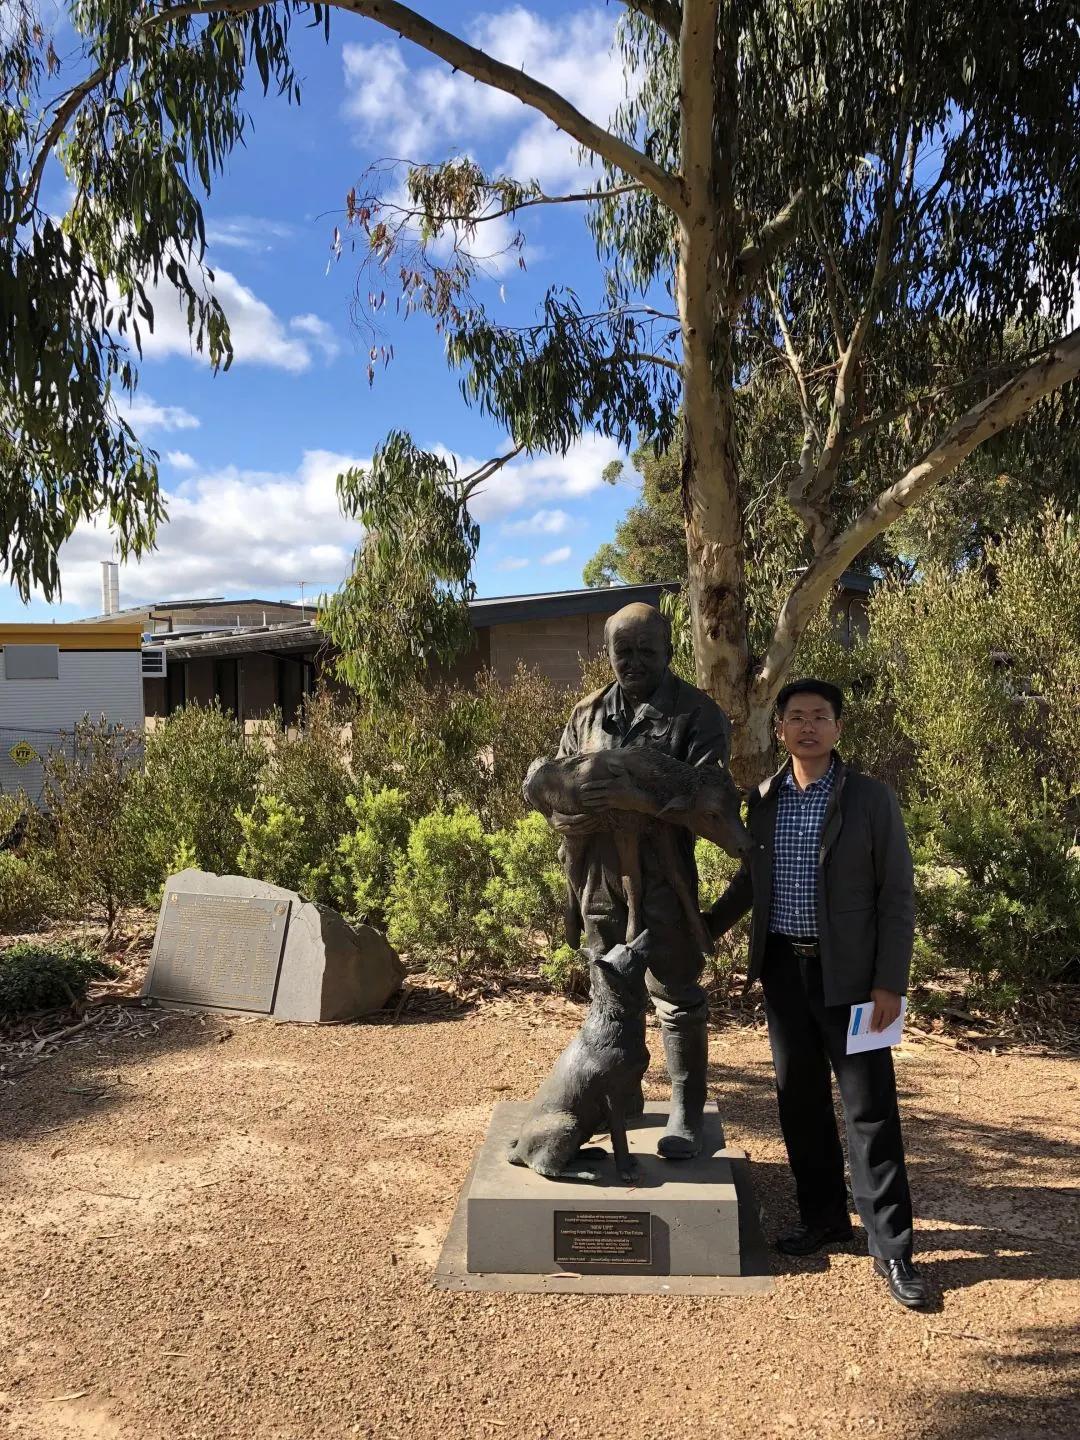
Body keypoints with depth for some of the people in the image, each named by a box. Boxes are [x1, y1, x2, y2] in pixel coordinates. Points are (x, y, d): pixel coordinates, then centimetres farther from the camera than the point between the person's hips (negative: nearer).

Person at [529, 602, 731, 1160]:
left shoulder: (697, 713, -6)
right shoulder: (587, 714, 9)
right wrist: (561, 815, -11)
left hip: (663, 879, -5)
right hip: (600, 876, 5)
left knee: (676, 997, 4)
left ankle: (686, 1112, 18)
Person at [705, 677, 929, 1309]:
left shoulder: (871, 799, -6)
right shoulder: (764, 800, 5)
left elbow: (897, 895, -6)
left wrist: (890, 982, -10)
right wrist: (703, 930, 20)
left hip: (848, 972, -4)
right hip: (783, 967, 4)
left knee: (870, 1108, 0)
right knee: (800, 1100, 12)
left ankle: (891, 1248, 11)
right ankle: (824, 1217, 29)